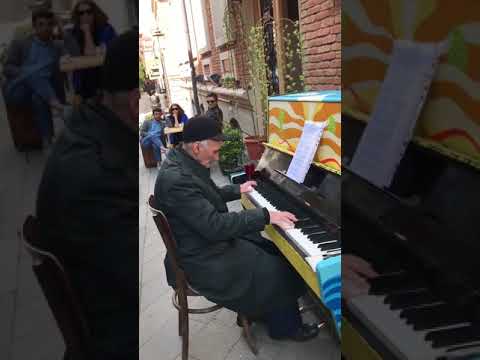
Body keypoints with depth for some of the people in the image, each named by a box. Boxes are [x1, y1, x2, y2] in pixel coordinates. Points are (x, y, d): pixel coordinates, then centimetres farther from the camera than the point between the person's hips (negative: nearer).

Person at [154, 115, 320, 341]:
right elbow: (215, 226, -33)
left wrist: (237, 190, 26)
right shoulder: (177, 180, -32)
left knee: (273, 252, 15)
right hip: (204, 260, -10)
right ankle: (286, 326, 21)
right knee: (282, 272, -4)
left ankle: (263, 309, 31)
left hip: (209, 238, 10)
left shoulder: (183, 161, 1)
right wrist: (266, 216, -29)